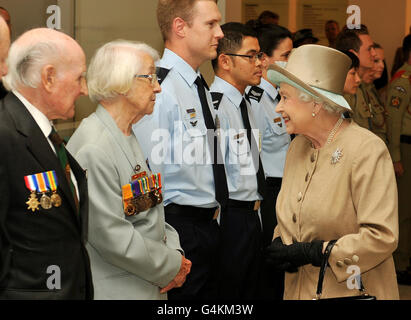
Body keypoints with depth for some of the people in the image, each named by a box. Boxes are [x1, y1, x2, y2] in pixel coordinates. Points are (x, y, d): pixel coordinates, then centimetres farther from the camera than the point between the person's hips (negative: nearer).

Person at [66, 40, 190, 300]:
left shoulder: (130, 137, 12)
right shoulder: (92, 149, -20)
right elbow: (112, 236, -22)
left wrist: (175, 251, 0)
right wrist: (171, 267, -12)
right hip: (115, 290, -9)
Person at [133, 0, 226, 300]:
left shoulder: (201, 87, 13)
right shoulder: (160, 89, -18)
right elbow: (149, 171, -20)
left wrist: (215, 207, 15)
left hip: (210, 225, 9)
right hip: (179, 229, -9)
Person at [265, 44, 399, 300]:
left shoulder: (367, 150, -17)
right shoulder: (298, 147, 7)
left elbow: (383, 238, -23)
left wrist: (311, 252, -21)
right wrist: (279, 244, -7)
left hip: (351, 292, -7)